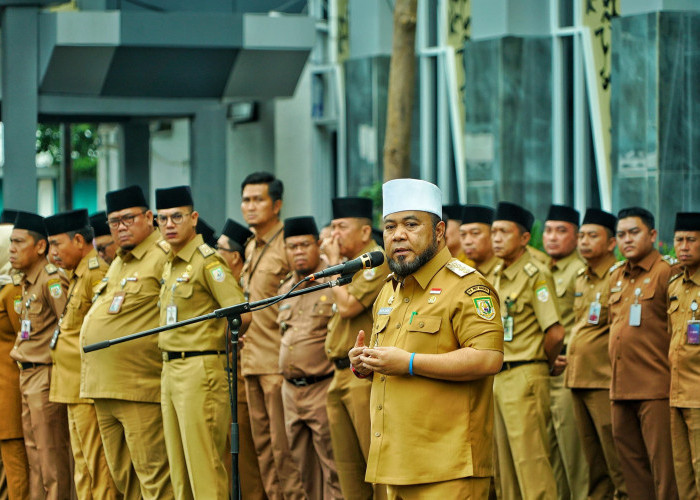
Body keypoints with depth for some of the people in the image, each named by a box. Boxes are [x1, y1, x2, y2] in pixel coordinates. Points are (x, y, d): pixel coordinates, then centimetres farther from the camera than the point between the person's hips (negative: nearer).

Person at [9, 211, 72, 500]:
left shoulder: (51, 280, -14)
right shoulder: (25, 282, 15)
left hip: (46, 375, -9)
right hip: (26, 376, 9)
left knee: (51, 452, -5)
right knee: (33, 452, 12)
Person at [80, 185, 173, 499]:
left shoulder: (163, 258, -9)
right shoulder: (118, 262, 21)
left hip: (140, 390, -10)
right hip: (103, 389, 10)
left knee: (152, 474, -8)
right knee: (122, 474, 13)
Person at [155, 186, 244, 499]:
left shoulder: (207, 261, -10)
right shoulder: (170, 265, 17)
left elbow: (239, 311, -17)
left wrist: (227, 347, -13)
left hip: (200, 370, -9)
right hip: (170, 370, 9)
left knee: (203, 464, -9)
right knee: (179, 467, 10)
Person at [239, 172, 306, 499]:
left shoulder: (287, 246, -11)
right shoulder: (251, 247, 16)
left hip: (278, 362, -9)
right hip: (252, 360, 9)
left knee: (283, 446, -7)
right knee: (262, 444, 10)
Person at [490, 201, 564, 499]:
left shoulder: (536, 275, -12)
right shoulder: (498, 276, 14)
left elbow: (555, 333, -17)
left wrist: (543, 366, -2)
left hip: (526, 378, -9)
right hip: (499, 378, 9)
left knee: (531, 463, -8)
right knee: (506, 465, 12)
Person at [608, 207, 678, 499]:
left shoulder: (667, 272, -8)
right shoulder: (616, 275, 16)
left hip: (656, 387, -8)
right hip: (621, 387, 8)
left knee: (663, 464, -6)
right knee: (631, 464, 12)